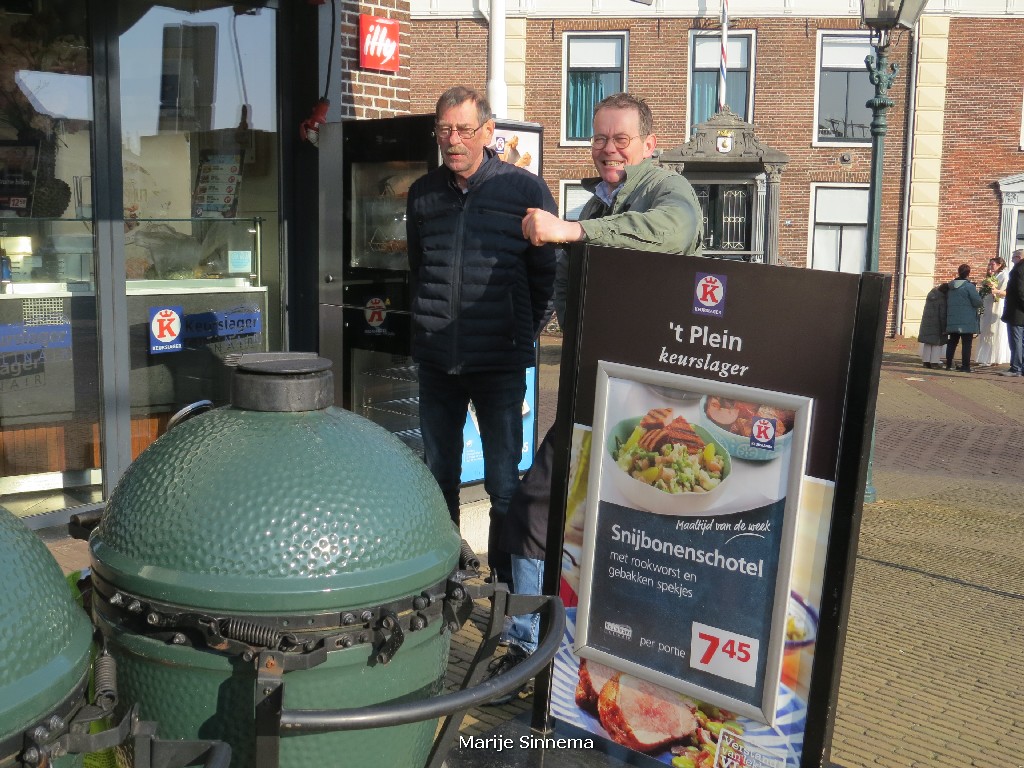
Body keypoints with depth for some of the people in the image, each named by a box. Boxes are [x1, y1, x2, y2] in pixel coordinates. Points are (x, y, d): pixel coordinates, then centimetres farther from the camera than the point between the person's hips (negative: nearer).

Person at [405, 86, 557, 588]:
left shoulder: (525, 190, -4)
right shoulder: (423, 194, 8)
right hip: (436, 359, 4)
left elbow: (548, 273, 2)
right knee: (438, 475, 14)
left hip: (500, 360, -4)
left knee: (503, 482, 3)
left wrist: (524, 334, 4)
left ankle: (508, 583, 16)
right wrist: (428, 327, 15)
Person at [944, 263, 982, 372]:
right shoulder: (969, 286, -13)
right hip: (967, 322, -6)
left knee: (952, 342, 13)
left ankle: (948, 364, 14)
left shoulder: (951, 287, 9)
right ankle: (965, 365, -3)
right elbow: (978, 302, -13)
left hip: (952, 321, 6)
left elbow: (947, 301, 17)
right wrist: (979, 295, 6)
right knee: (966, 343, -2)